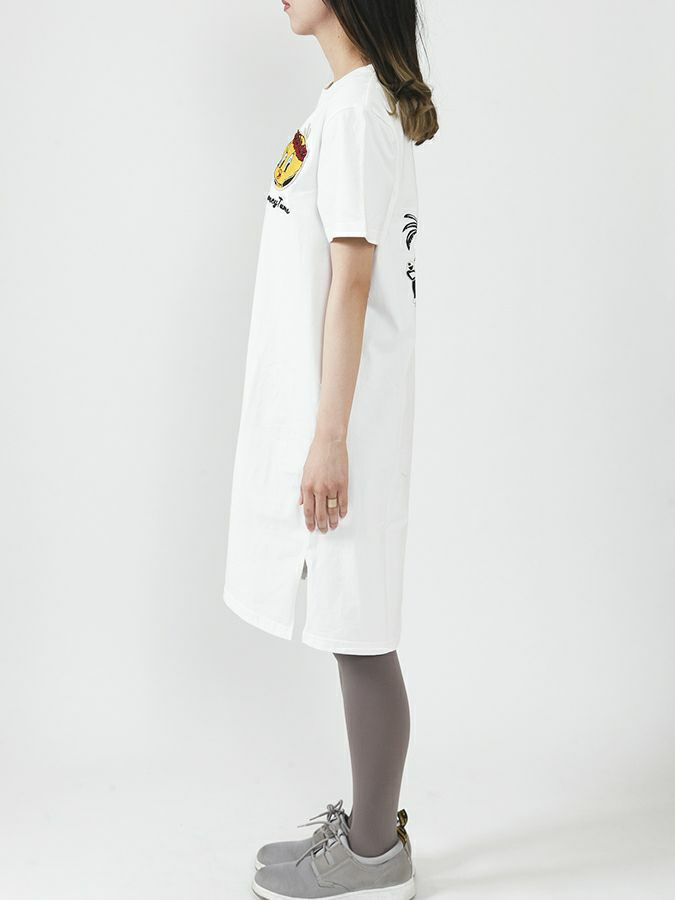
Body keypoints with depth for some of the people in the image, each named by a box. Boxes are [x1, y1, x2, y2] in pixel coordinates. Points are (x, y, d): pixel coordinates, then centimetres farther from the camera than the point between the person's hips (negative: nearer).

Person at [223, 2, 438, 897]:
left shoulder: (353, 107, -13)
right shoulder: (367, 102, 15)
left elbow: (351, 281, -18)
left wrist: (330, 437, -19)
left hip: (344, 418, -10)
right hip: (324, 410, 10)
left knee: (359, 636, 0)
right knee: (353, 631, 16)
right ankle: (369, 824, 29)